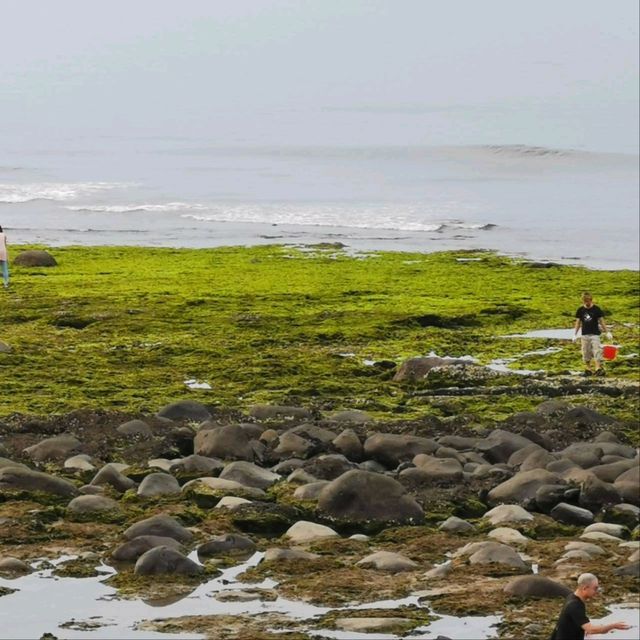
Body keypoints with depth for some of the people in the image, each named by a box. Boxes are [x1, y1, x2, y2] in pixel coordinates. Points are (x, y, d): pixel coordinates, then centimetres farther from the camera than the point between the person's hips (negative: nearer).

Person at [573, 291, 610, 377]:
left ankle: (598, 368, -15)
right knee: (586, 352, 6)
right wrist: (575, 334, 7)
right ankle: (587, 368, 17)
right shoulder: (580, 310, 4)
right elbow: (578, 322, 9)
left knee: (597, 351, -12)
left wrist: (607, 332, 3)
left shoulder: (596, 309, -3)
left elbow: (601, 321, 2)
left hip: (595, 334, -3)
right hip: (585, 334, 3)